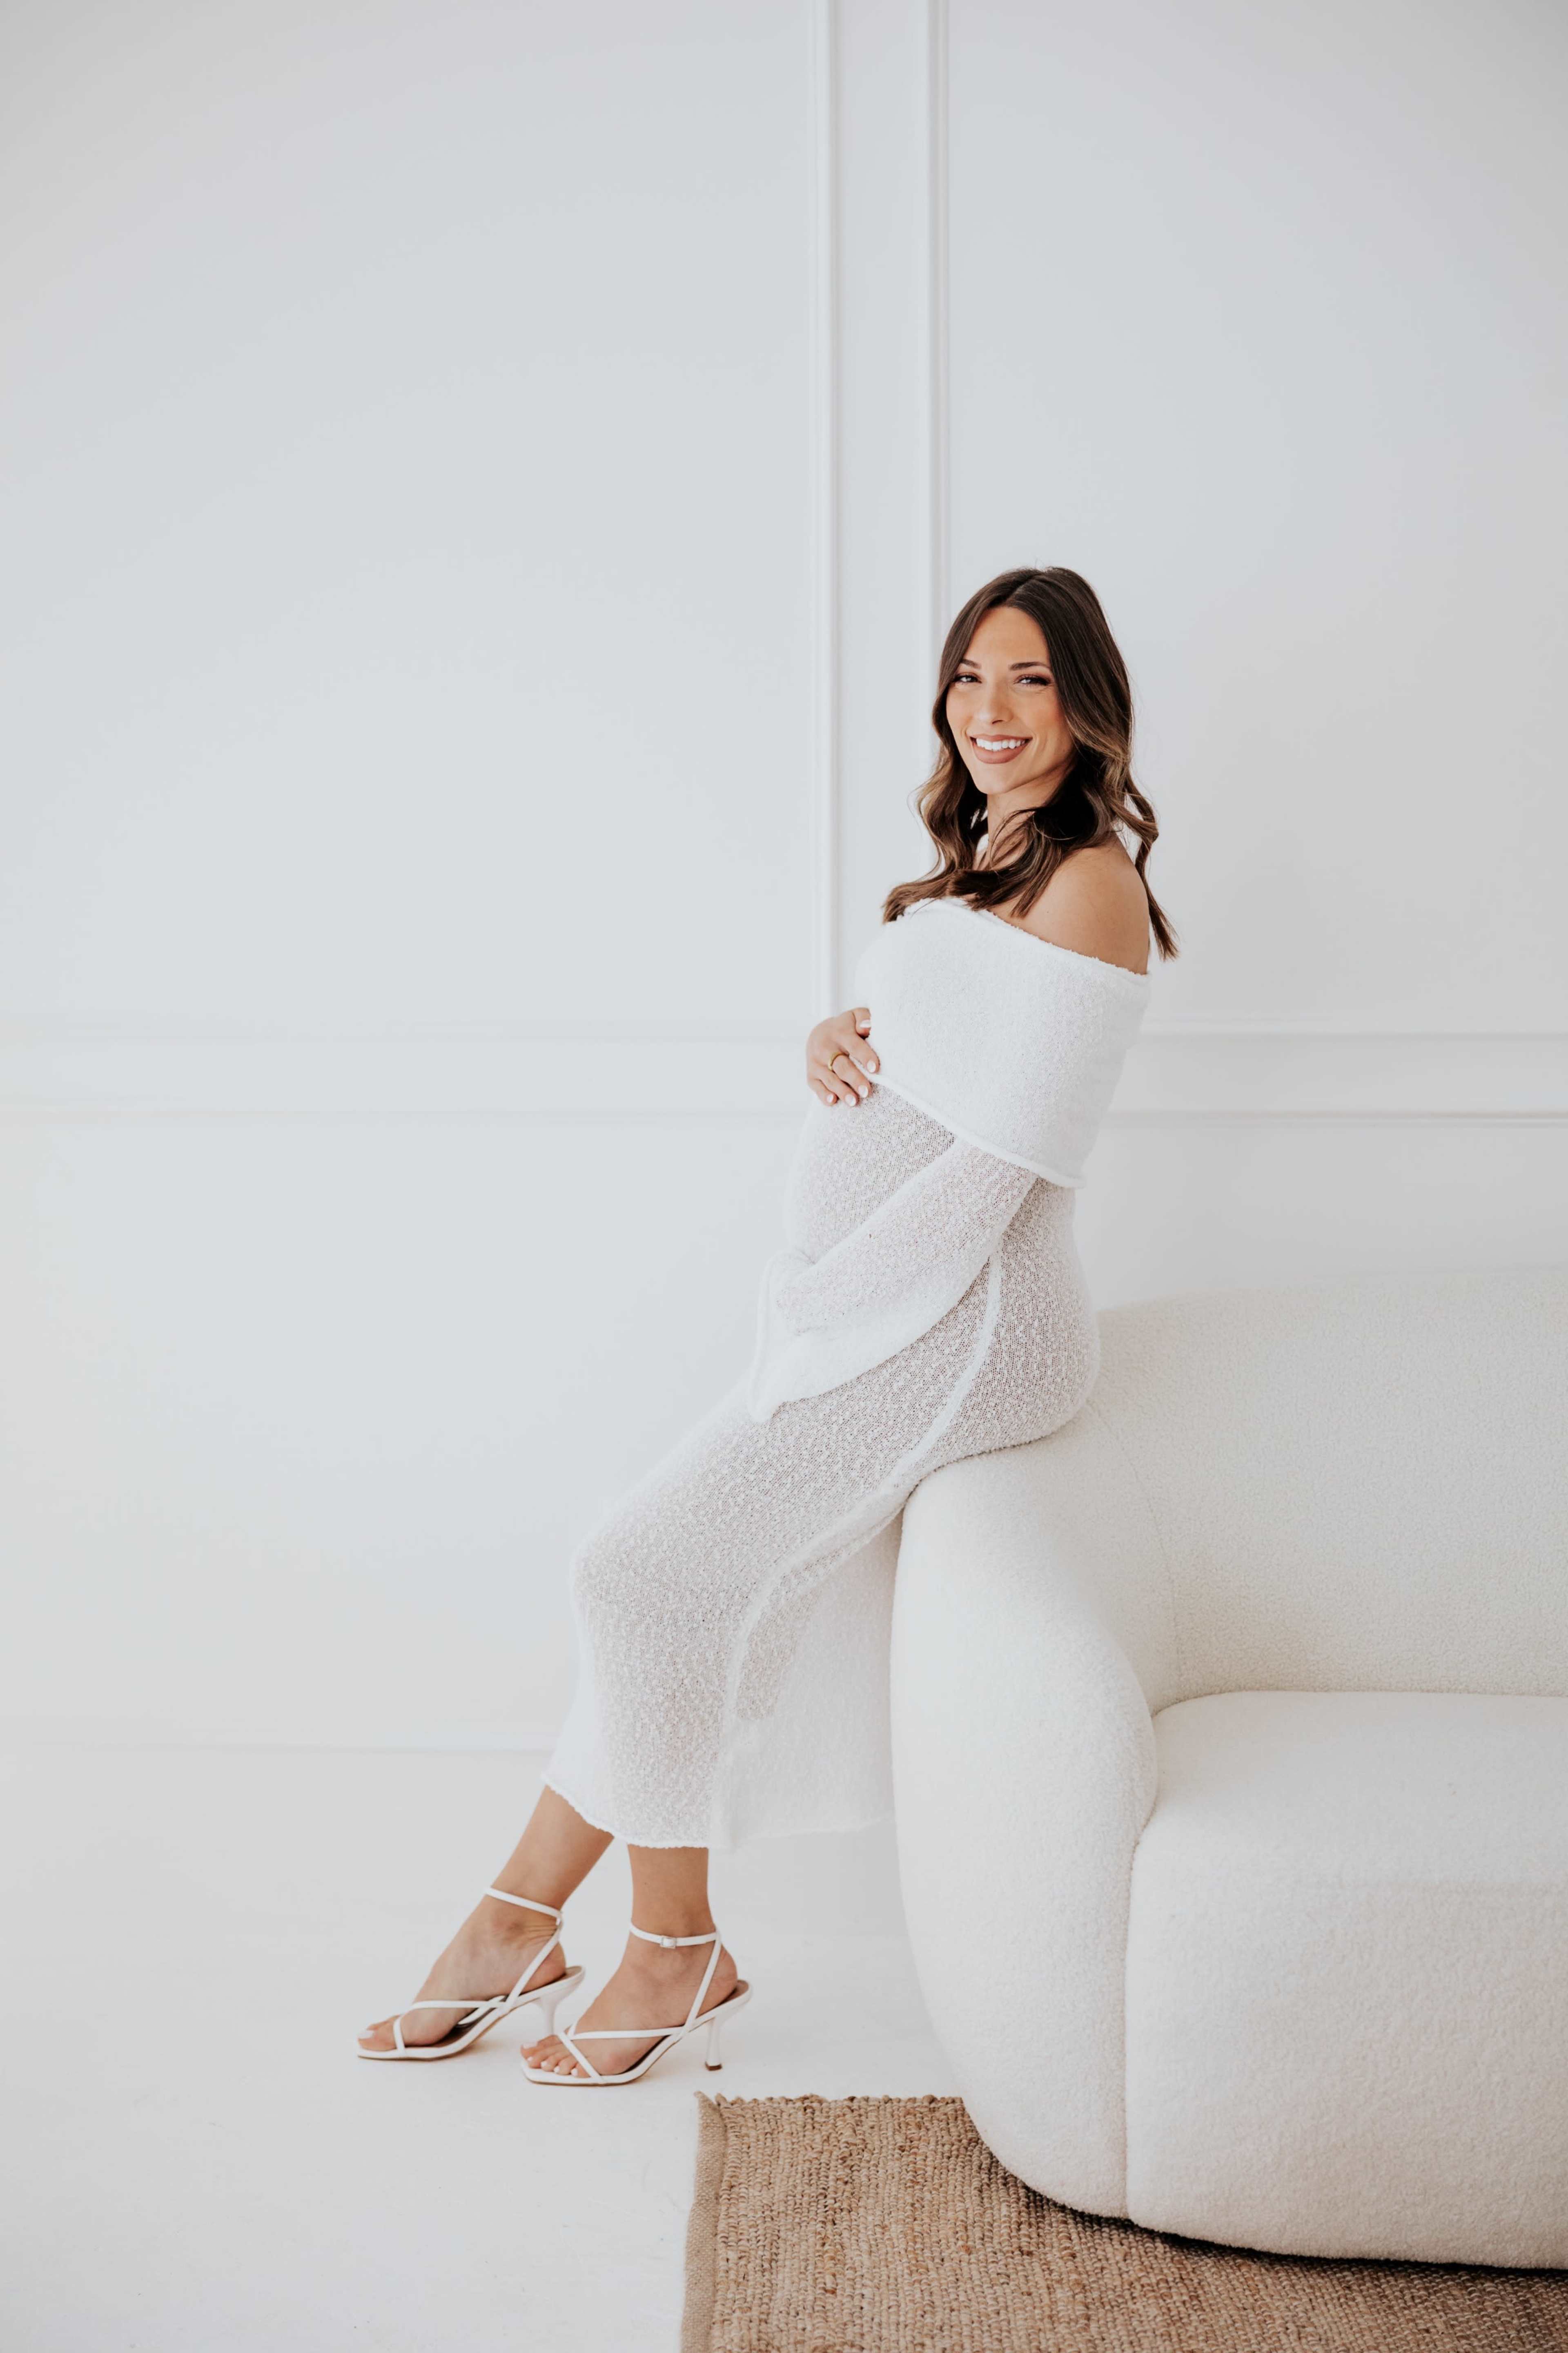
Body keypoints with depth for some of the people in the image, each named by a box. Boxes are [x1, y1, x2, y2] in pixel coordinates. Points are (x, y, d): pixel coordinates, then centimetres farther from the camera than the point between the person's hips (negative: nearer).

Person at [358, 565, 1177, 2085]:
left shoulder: (1086, 886, -14)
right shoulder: (978, 865, 16)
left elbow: (994, 1173, -19)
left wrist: (803, 1314, -14)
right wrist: (830, 1040, -2)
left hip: (958, 1330, -9)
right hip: (877, 1319, 9)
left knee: (643, 1568, -11)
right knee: (661, 1579, 6)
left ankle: (676, 1953, 7)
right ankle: (519, 1920, 17)